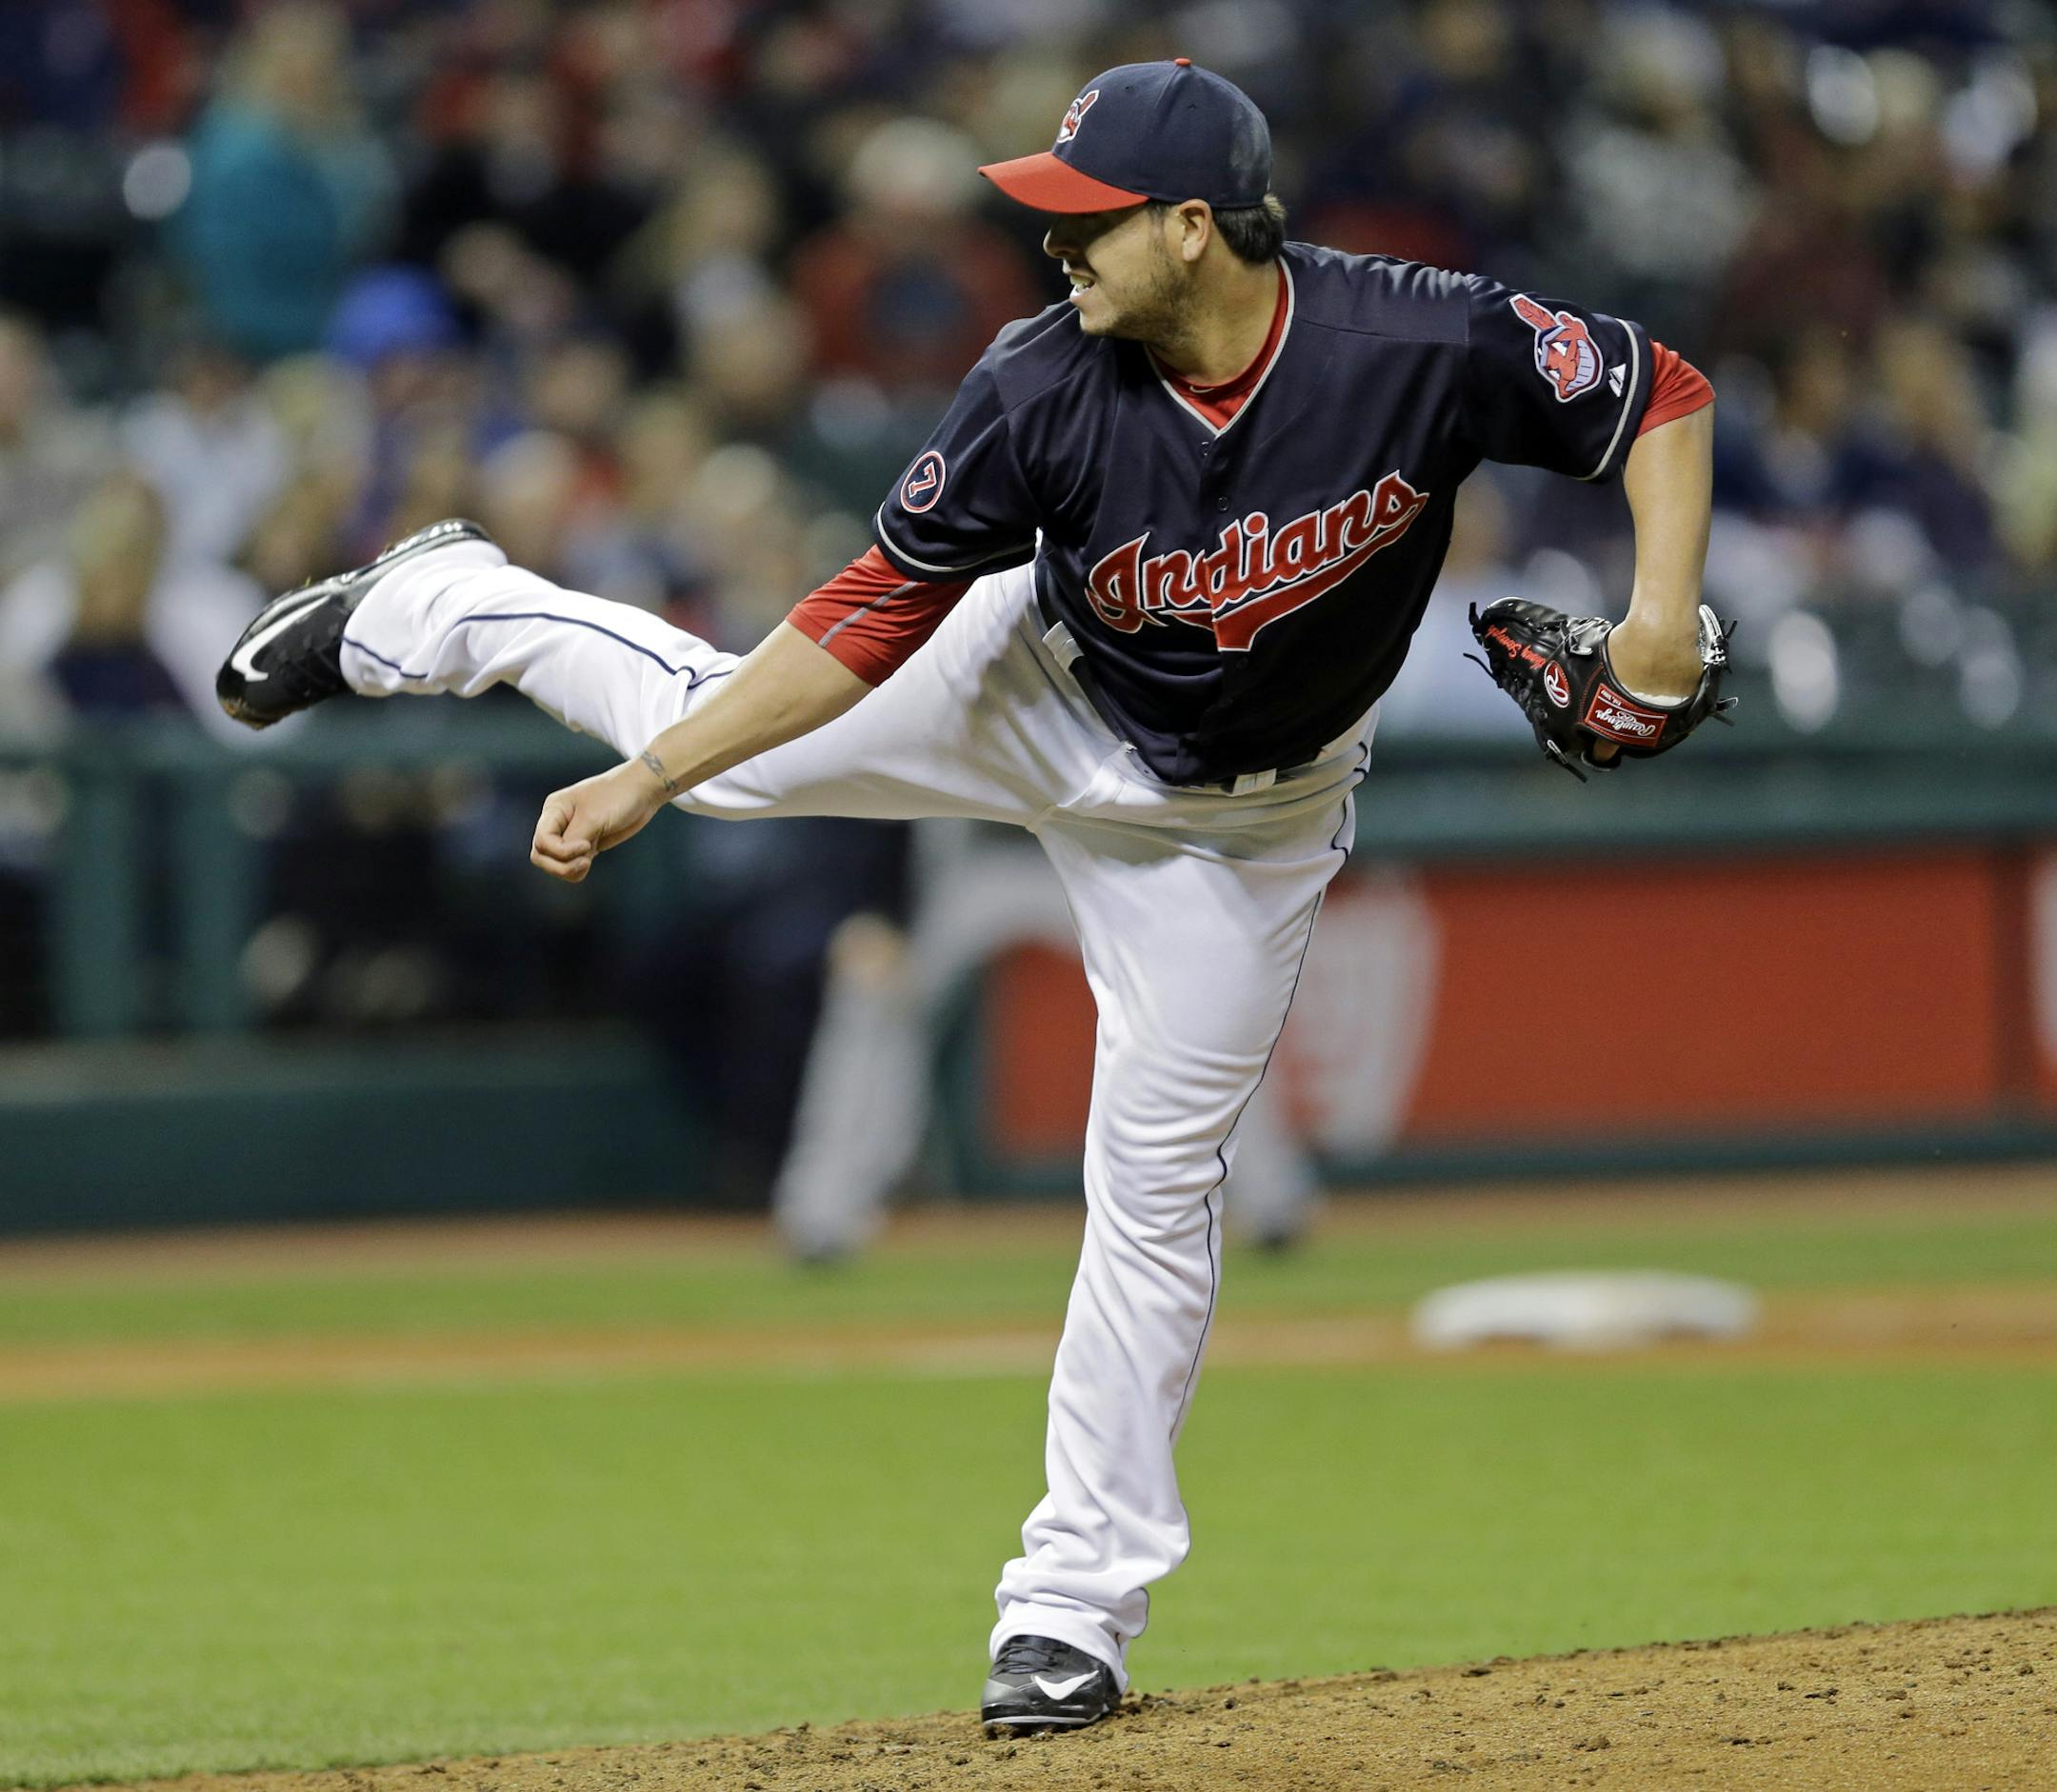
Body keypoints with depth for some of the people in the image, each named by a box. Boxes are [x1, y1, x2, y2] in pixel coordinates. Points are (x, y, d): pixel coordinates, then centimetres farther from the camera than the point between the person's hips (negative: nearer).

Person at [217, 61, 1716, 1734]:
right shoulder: (1042, 393, -29)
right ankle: (439, 605, 44)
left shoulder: (1423, 341, -33)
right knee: (713, 732, 11)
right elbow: (873, 620, -21)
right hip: (1038, 697, 1)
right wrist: (643, 787, -25)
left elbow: (1660, 393, -19)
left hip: (1240, 819, -1)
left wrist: (1664, 610, -35)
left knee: (1158, 1183, 0)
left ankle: (1076, 1602, 12)